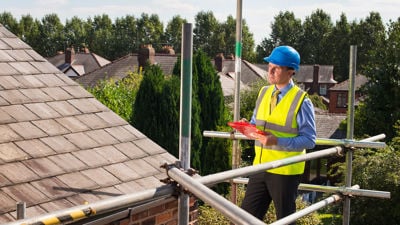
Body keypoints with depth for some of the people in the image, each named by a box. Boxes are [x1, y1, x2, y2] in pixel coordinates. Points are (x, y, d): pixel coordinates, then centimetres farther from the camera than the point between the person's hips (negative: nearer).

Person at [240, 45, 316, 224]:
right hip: (260, 167, 6)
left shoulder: (301, 101, -13)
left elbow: (309, 140, -15)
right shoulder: (264, 93, 7)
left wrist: (278, 141, -25)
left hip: (285, 171, -6)